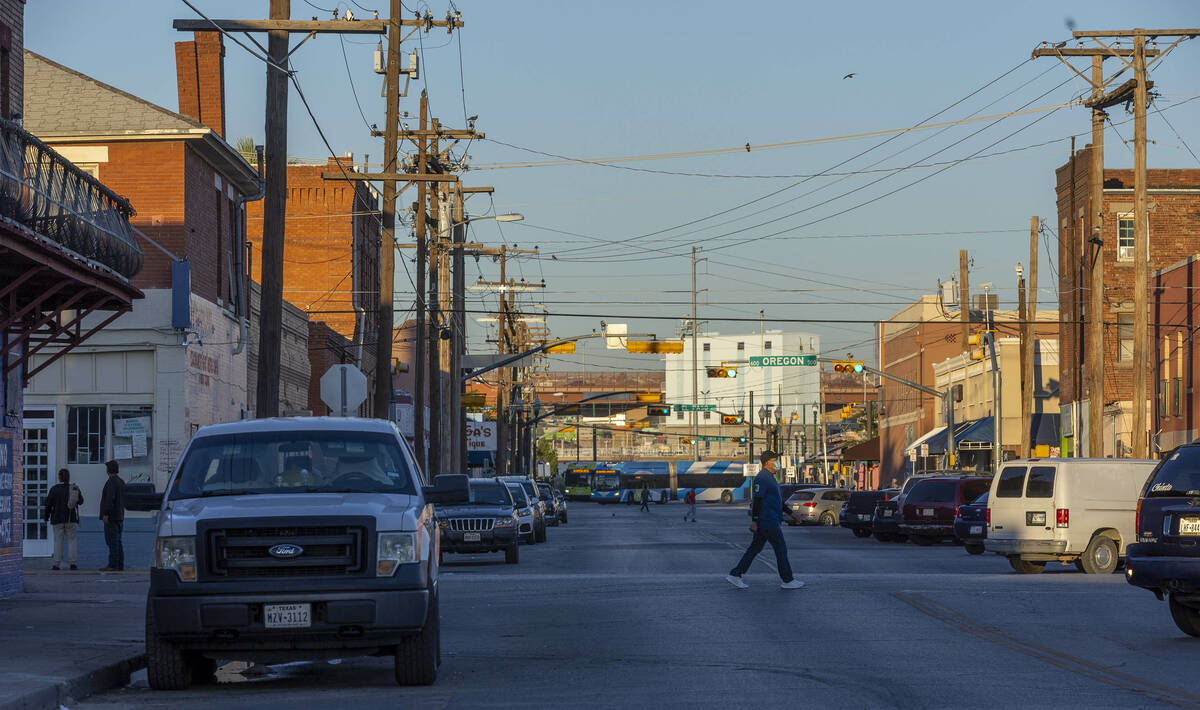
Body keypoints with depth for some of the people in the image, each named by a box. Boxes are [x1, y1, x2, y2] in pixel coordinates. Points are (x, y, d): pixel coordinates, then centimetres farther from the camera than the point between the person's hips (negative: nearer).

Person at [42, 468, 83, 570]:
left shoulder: (54, 489, -9)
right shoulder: (75, 488, -1)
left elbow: (48, 504, -5)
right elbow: (80, 501, 15)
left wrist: (46, 517, 8)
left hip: (58, 519, -2)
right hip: (71, 519, 2)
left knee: (58, 541, 2)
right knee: (72, 541, 6)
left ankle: (57, 564, -1)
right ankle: (73, 563, 0)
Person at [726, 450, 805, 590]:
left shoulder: (769, 478, 19)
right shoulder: (762, 478, -15)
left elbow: (778, 500, 26)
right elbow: (757, 500, -20)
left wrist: (791, 513, 24)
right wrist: (754, 521, -22)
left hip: (771, 520, 10)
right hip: (767, 521, -10)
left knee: (755, 548, 11)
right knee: (781, 549, -3)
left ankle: (735, 575, 12)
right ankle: (787, 580, 4)